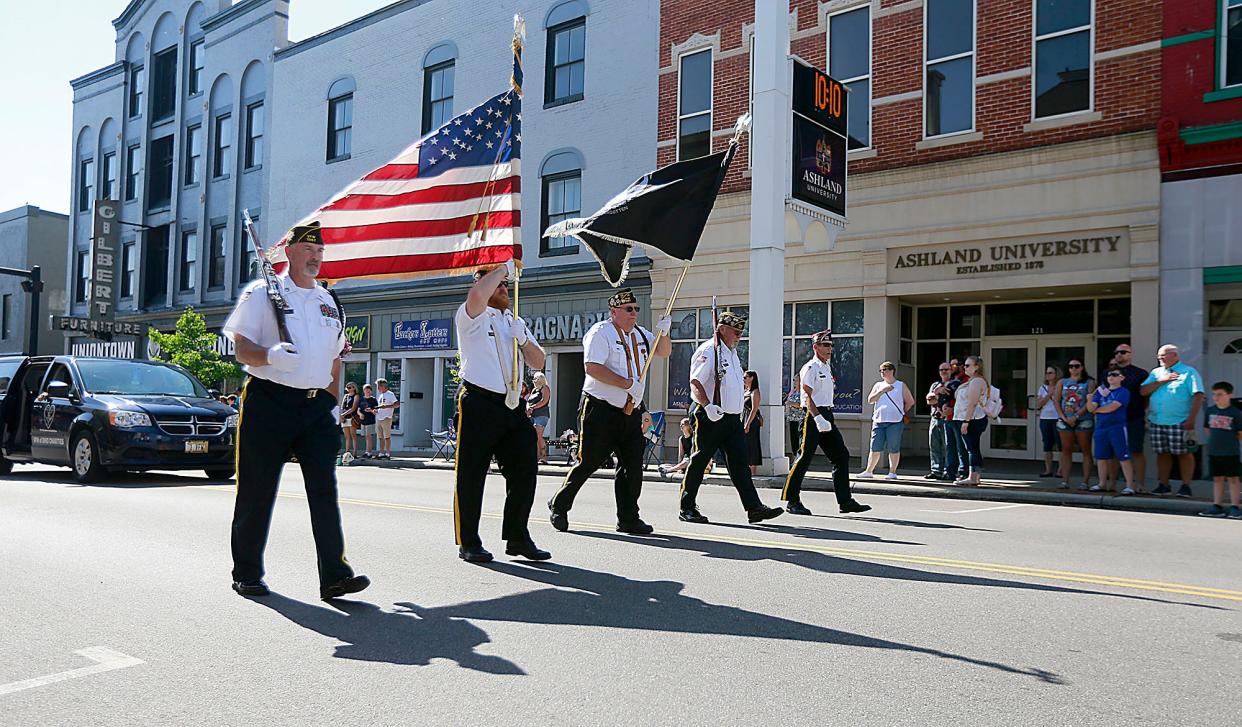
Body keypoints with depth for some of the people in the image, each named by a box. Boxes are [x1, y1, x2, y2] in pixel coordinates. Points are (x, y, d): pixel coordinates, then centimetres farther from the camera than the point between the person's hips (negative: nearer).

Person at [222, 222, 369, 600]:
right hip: (269, 402, -4)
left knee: (325, 488, -6)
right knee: (257, 491, 4)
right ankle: (247, 574, 18)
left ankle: (334, 574, -8)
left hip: (316, 405, 4)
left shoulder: (330, 303, 19)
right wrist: (270, 355, -25)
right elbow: (242, 347, -4)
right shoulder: (262, 293, 4)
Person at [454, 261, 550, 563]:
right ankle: (468, 542, 8)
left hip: (512, 405, 6)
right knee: (471, 475, -1)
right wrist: (504, 267, -10)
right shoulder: (472, 316, 2)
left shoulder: (516, 321, 22)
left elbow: (538, 363, 17)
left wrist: (523, 339, -1)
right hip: (478, 403, -6)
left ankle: (517, 537, 16)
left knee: (525, 471, 5)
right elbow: (477, 295, -23)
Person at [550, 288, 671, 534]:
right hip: (600, 410, -7)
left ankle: (628, 518, 10)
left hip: (630, 412, 7)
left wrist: (664, 332, 2)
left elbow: (663, 352, 24)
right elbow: (592, 367, -19)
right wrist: (628, 384, -20)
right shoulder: (600, 332, -9)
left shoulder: (641, 334, 15)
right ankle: (559, 506, 16)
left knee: (633, 465, 2)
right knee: (588, 463, -2)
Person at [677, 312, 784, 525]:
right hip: (711, 418, -8)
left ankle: (754, 508, 0)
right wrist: (708, 406, -30)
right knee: (699, 462, 0)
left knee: (740, 463, 3)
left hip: (732, 418, 8)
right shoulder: (708, 351, -11)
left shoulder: (732, 352, 18)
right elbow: (695, 383, -19)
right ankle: (687, 509, 10)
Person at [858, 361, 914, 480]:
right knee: (875, 448, 3)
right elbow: (870, 400, 3)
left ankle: (892, 472, 7)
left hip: (895, 422, -3)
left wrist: (901, 412, 12)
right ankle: (869, 471, 9)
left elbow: (910, 402, 12)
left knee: (893, 449, -1)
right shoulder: (878, 385, 14)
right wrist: (882, 390, -6)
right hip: (879, 421, 3)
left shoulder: (901, 386, 6)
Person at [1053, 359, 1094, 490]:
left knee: (1086, 451, -1)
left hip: (1083, 420, -3)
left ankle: (1086, 481, 0)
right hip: (1064, 421, 3)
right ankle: (1065, 480, 5)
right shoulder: (1062, 383, 12)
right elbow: (1056, 401, 5)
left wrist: (1076, 416, -14)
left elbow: (1090, 403, -7)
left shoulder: (1088, 383, 3)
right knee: (1066, 450, 4)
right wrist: (1064, 417, -6)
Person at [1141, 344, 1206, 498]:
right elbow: (1143, 391, 7)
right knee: (1162, 454, 9)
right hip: (1157, 421, 5)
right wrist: (1162, 380, -5)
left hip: (1179, 422, -5)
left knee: (1184, 454, 0)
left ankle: (1186, 487, 4)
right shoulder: (1156, 372, 16)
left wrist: (1191, 419, -17)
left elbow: (1198, 396, -9)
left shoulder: (1189, 372, -1)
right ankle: (1163, 485, 15)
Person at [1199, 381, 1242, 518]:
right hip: (1214, 452, 4)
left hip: (1231, 452, -4)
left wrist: (1231, 441, 0)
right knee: (1217, 479, 10)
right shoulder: (1209, 411, 5)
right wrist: (1216, 440, 8)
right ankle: (1217, 507, 15)